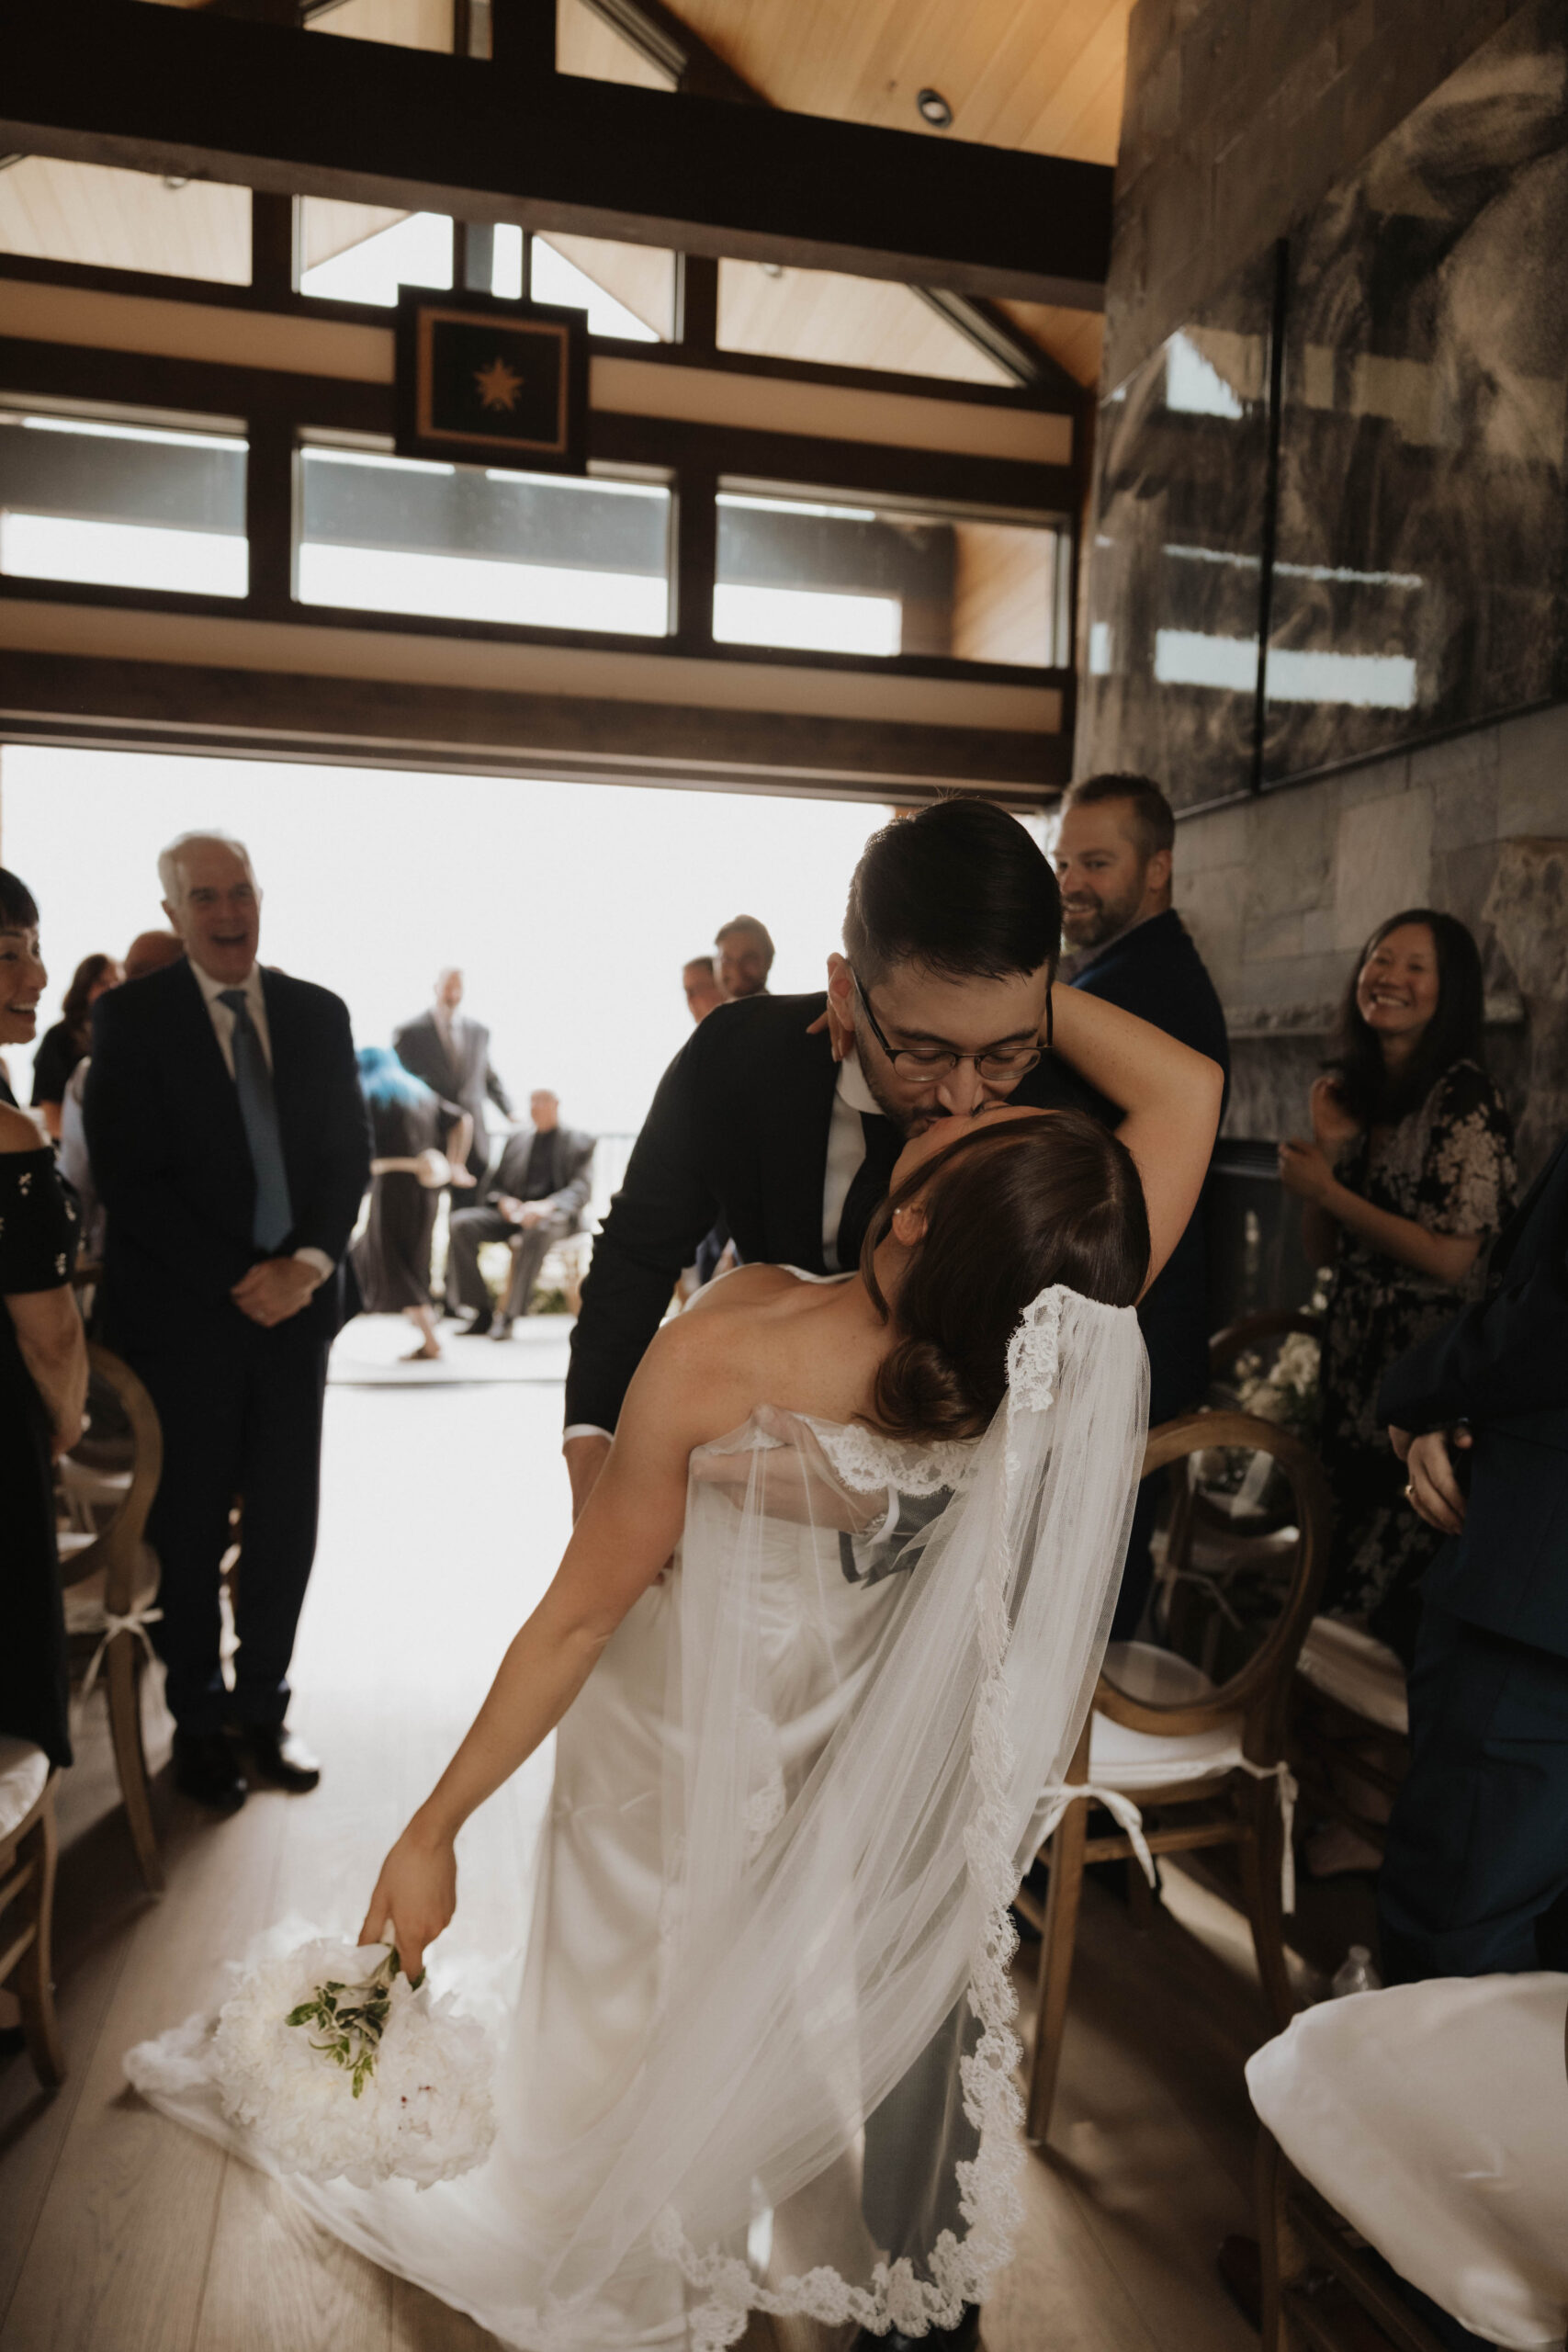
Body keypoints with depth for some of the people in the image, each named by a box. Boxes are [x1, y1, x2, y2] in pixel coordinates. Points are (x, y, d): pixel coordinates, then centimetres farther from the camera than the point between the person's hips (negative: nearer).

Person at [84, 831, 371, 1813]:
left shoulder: (318, 1014, 7)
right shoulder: (131, 1017, -3)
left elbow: (350, 1152, 6)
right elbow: (130, 1178, -9)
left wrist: (310, 1263, -10)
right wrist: (238, 1278, -14)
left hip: (295, 1301, 3)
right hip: (183, 1315, -3)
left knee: (286, 1527, 10)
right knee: (188, 1535, 8)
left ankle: (263, 1705, 28)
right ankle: (199, 1722, 26)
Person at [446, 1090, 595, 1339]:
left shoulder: (579, 1142, 10)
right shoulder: (517, 1139, 24)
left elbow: (580, 1190, -4)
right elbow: (495, 1184, 21)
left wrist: (547, 1205, -24)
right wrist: (503, 1201, -5)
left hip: (555, 1215, -5)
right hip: (512, 1213, 5)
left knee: (537, 1229, -41)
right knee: (461, 1223, -23)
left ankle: (509, 1315, -36)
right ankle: (482, 1312, -21)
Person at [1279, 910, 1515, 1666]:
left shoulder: (1464, 1099, -12)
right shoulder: (1355, 1093, 10)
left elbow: (1450, 1258, -18)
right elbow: (1322, 1251, 9)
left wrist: (1327, 1190, -13)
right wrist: (1327, 1148, -5)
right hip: (1351, 1362, 7)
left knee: (1406, 1589, -1)